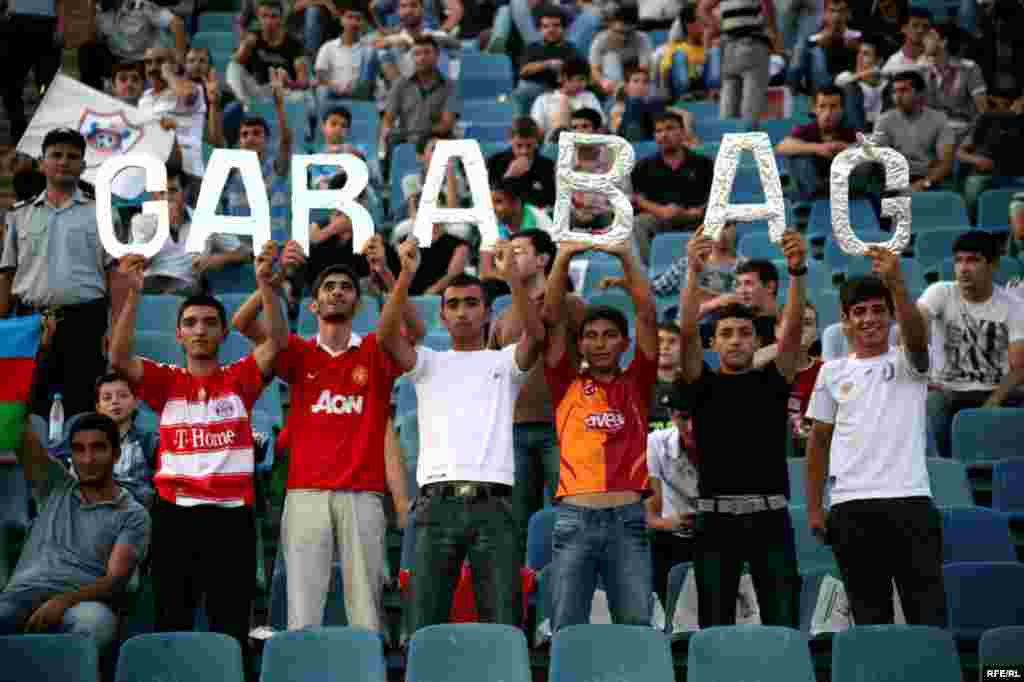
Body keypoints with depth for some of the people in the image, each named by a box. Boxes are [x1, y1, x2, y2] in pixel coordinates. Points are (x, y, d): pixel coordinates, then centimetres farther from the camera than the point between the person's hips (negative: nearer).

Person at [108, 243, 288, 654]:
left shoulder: (240, 379, 7)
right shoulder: (166, 382, 7)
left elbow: (277, 341, -8)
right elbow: (118, 358, -8)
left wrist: (265, 283, -20)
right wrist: (133, 294, -18)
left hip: (231, 514, 0)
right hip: (175, 513, 1)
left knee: (232, 625, 3)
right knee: (171, 621, 5)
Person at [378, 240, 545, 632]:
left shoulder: (505, 363, 15)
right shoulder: (428, 364, 16)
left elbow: (536, 335, -6)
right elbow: (387, 335, -2)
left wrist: (512, 278, -20)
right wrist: (407, 275, -16)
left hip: (493, 504, 0)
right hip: (438, 503, 1)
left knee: (504, 623, -2)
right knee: (426, 624, -1)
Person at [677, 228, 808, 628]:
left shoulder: (773, 381, 9)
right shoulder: (702, 384, 7)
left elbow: (793, 328, -5)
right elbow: (687, 332, -8)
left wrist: (797, 270, -22)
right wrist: (694, 272, -23)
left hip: (769, 513, 0)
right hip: (716, 514, 0)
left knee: (783, 623, -1)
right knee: (715, 625, 3)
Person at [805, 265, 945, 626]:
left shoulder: (907, 362, 5)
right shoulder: (832, 372, 14)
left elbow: (917, 334, -19)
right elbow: (819, 440, 18)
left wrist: (895, 283, -36)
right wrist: (813, 508, 13)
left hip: (910, 500, -3)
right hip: (850, 506, 3)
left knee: (927, 610, -5)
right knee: (868, 612, 7)